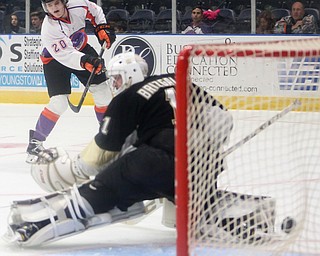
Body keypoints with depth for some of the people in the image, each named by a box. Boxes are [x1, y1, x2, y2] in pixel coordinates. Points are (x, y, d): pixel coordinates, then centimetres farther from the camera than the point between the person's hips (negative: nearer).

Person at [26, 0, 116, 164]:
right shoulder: (49, 29, -35)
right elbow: (67, 56, -42)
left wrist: (102, 27, -7)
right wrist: (86, 62, -57)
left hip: (81, 50, 5)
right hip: (55, 59, -5)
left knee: (103, 90, 3)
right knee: (59, 103, -20)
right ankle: (36, 141, -5)